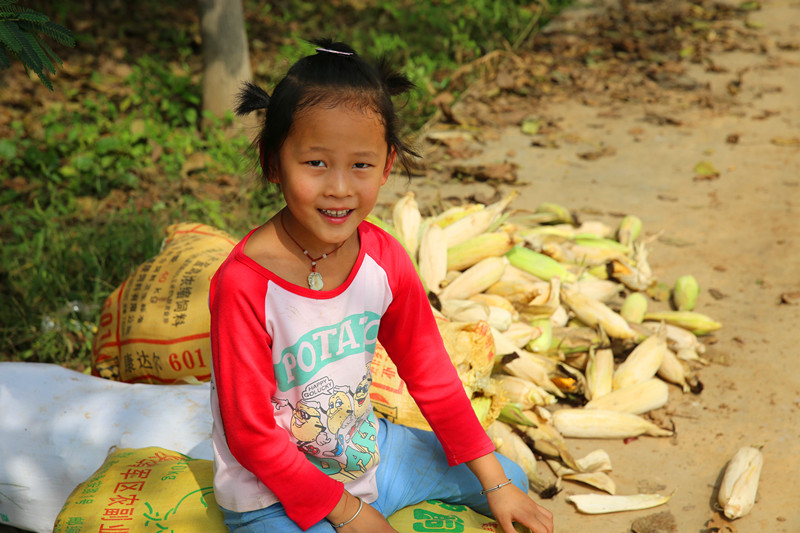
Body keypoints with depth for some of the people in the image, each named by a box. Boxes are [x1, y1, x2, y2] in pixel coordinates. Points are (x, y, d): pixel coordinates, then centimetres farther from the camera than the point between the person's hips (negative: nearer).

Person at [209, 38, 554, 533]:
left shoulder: (384, 258, -9)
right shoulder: (245, 284, -27)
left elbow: (430, 373, 3)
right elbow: (251, 435, -19)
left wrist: (495, 483, 3)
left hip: (367, 451, 6)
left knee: (511, 479, 13)